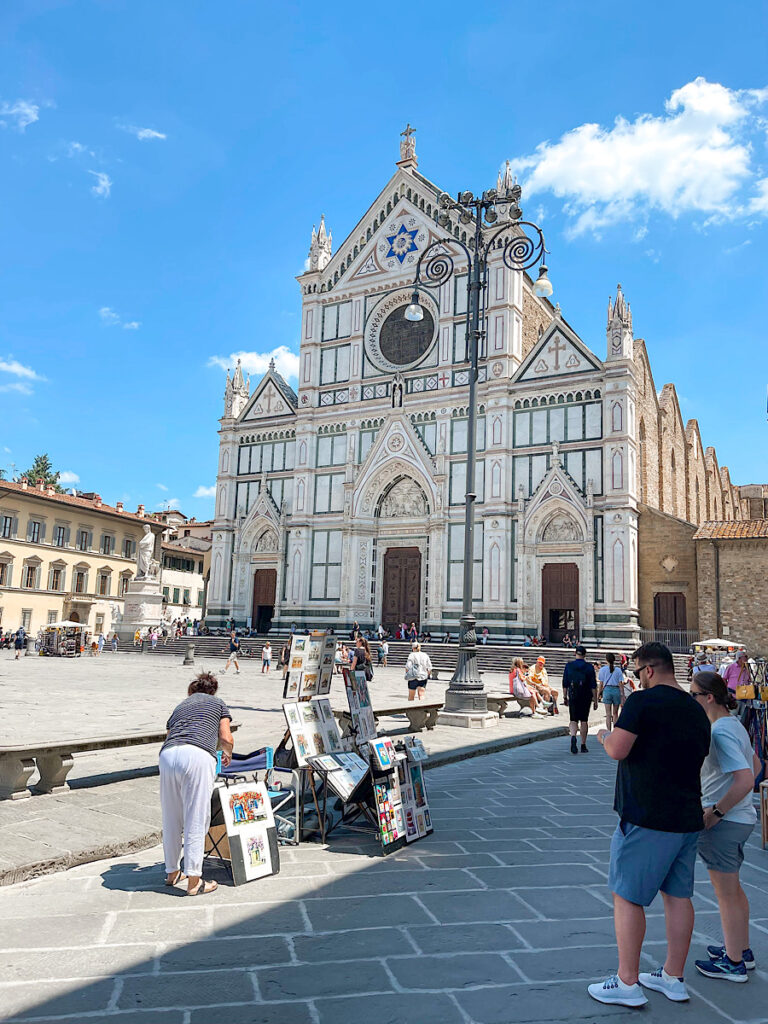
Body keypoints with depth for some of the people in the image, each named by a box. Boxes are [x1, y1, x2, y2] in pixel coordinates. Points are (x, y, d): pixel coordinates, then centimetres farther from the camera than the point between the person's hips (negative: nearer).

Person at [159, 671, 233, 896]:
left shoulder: (179, 707, 34)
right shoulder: (218, 704, 25)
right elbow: (226, 738, 15)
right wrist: (228, 755, 36)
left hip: (167, 755, 4)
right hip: (198, 755, -4)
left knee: (170, 818, 15)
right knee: (196, 819, 0)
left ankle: (172, 872, 29)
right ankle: (193, 881, 2)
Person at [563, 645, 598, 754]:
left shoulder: (568, 666, 1)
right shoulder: (589, 667, -2)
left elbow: (565, 684, 3)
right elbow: (593, 685, -2)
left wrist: (565, 697, 11)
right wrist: (595, 700, 3)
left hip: (573, 696, 0)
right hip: (586, 697, 0)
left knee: (573, 720, 6)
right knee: (584, 720, 9)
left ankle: (573, 737, -23)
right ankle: (583, 745, 13)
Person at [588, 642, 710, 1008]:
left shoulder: (643, 701, -16)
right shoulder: (697, 710, 9)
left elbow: (618, 750, -21)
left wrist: (604, 735, -1)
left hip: (647, 819, -8)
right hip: (687, 817, 8)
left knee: (627, 896, 3)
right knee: (678, 895, 16)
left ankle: (627, 984, 10)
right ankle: (673, 978, 27)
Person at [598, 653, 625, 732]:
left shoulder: (603, 669, 3)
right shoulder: (618, 670, 4)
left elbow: (601, 684, 3)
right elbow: (621, 684, 2)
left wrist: (598, 694, 12)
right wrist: (622, 697, 5)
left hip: (607, 690, -1)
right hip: (616, 690, 1)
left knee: (608, 714, 1)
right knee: (615, 714, 13)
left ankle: (609, 732, -3)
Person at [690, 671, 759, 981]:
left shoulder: (720, 731, -24)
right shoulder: (734, 724, 6)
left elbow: (745, 780, -30)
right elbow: (755, 766, 19)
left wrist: (715, 812, -21)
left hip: (724, 823, -10)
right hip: (742, 817, 10)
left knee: (726, 893, 6)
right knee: (733, 888, 23)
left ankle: (733, 963, 20)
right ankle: (742, 950, 37)